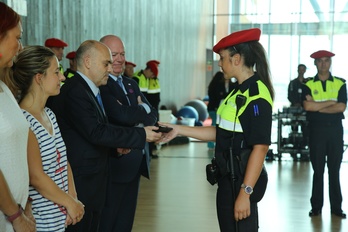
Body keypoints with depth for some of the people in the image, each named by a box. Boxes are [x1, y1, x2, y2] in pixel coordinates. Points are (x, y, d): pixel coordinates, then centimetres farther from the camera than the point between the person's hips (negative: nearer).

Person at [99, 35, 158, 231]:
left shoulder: (131, 84, 15)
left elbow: (152, 115, 8)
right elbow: (120, 114, -25)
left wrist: (138, 121, -13)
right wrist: (142, 109, -7)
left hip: (136, 162, 8)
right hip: (114, 163, -8)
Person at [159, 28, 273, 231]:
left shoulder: (257, 96, -19)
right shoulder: (239, 91, 11)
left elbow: (260, 147, -23)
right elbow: (221, 133, 12)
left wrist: (245, 192, -25)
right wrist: (179, 130, 10)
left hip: (242, 182, -10)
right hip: (228, 180, 10)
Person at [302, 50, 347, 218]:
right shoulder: (309, 85, 2)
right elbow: (308, 106, -15)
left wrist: (317, 106, -11)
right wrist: (331, 102, -11)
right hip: (316, 130, -1)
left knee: (334, 169, 7)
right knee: (318, 169, 6)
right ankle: (316, 206, 13)